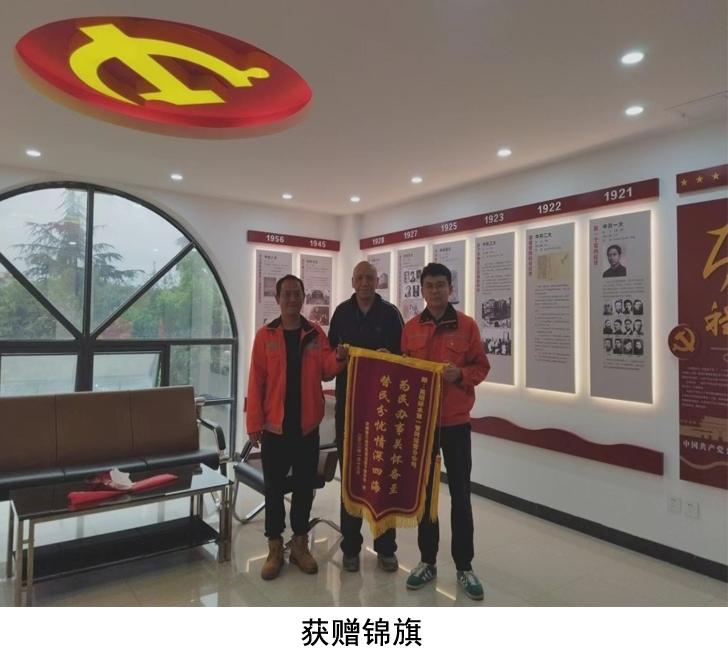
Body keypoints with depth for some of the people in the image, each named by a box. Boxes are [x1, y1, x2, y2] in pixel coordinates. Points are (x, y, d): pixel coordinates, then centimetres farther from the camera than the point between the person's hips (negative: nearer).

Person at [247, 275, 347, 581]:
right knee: (274, 488, 8)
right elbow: (256, 382, -4)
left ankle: (300, 543, 27)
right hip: (274, 426, -1)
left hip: (307, 425, 2)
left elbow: (325, 371, -1)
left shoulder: (316, 334, 3)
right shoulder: (265, 336, -2)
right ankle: (275, 547, 23)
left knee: (305, 486, 11)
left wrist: (338, 358, -22)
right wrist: (254, 423, -7)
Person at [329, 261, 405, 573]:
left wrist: (389, 358, -18)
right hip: (348, 402, 1)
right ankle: (350, 547, 22)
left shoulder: (390, 313, 0)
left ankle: (386, 547, 21)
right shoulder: (342, 312, 6)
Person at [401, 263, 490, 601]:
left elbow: (481, 367, 1)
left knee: (460, 494, 6)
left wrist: (461, 374, -18)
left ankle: (464, 566, 21)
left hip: (456, 422, -2)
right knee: (424, 491, 11)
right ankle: (427, 561, 27)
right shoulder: (410, 328, 2)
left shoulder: (467, 325, -3)